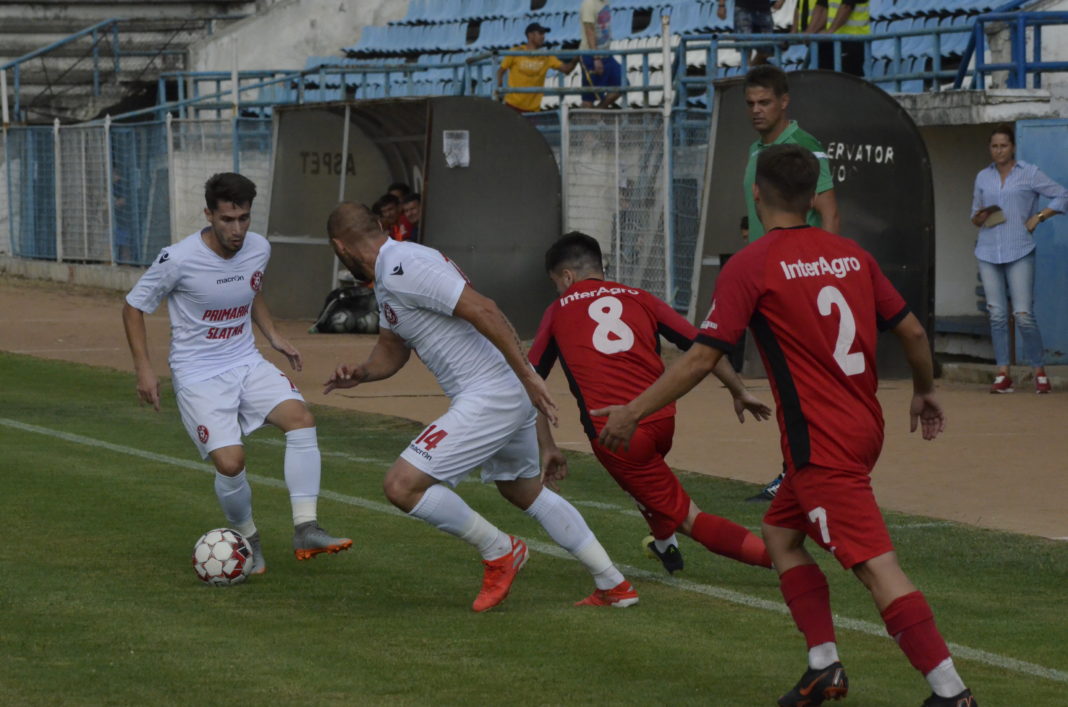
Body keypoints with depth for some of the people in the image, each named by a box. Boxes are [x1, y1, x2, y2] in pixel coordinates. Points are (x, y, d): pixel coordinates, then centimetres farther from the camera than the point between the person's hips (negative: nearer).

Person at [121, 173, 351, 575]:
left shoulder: (259, 250, -1)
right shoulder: (179, 259, -17)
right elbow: (134, 307, -4)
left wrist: (273, 336, 12)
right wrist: (144, 369, -9)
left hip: (247, 364, 5)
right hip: (199, 376, -5)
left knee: (300, 417, -21)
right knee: (230, 462, -20)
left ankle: (306, 530, -19)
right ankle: (246, 539, 10)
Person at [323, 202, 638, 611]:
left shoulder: (402, 267, -17)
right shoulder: (388, 278, 17)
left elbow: (482, 310, -25)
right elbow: (391, 350, 27)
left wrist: (527, 376, -29)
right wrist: (360, 373, 6)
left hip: (490, 399, -11)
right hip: (514, 399, 11)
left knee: (402, 486, -12)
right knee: (523, 490, 29)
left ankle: (498, 551, 4)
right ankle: (614, 586, 33)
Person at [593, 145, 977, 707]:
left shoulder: (750, 266, -10)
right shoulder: (852, 255, 8)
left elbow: (701, 359, -12)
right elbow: (912, 331, 12)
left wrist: (633, 412, -3)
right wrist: (924, 392, 31)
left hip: (820, 445, -8)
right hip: (862, 428, 8)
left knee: (876, 566, -11)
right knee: (780, 531, 21)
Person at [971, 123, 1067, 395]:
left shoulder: (1029, 173, 1)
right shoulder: (983, 177, 13)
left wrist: (1039, 217, -6)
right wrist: (979, 218, -1)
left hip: (1019, 252, -4)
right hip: (988, 252, 4)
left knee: (1023, 314, -10)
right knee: (997, 314, 0)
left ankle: (1040, 372, 2)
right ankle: (1003, 375, 3)